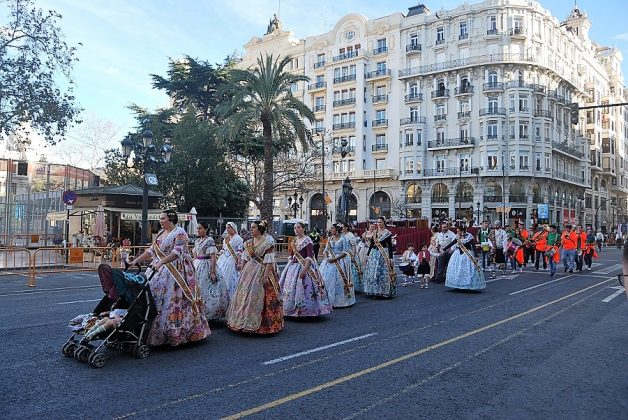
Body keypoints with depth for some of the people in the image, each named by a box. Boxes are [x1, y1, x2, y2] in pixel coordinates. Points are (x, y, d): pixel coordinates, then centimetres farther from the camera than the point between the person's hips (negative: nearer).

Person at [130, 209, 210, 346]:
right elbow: (151, 250, 17)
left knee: (173, 300, -8)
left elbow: (177, 252, -20)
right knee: (153, 295, 1)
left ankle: (177, 333, 2)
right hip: (159, 269, 8)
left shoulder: (180, 232, -8)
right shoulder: (160, 233, 16)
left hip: (176, 271, -7)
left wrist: (160, 262, -30)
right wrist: (136, 261, 7)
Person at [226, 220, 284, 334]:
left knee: (259, 297, -6)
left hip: (261, 271, -6)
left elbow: (269, 261, -13)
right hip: (249, 271, 7)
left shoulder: (268, 243, -9)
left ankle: (262, 324, 6)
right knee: (244, 295, 7)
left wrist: (266, 275, -19)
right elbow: (244, 258, 14)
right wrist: (242, 272, 9)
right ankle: (244, 322, 20)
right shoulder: (248, 243, 10)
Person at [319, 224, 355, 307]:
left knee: (338, 279, -10)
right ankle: (328, 300, 3)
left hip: (340, 261, -5)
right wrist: (326, 257, -7)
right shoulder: (329, 239, 13)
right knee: (326, 277, -3)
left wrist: (335, 258, -16)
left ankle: (339, 300, 1)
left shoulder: (343, 239, -3)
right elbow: (326, 250, 13)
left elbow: (345, 252, -8)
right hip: (329, 261, 5)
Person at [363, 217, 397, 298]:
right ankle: (374, 291, 11)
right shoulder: (374, 232, 11)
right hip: (374, 254, 5)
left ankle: (384, 291, 5)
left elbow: (390, 246, -4)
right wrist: (368, 255, 11)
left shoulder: (387, 233, -1)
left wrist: (390, 258, -9)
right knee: (372, 273, 3)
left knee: (383, 273, -4)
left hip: (384, 254, -5)